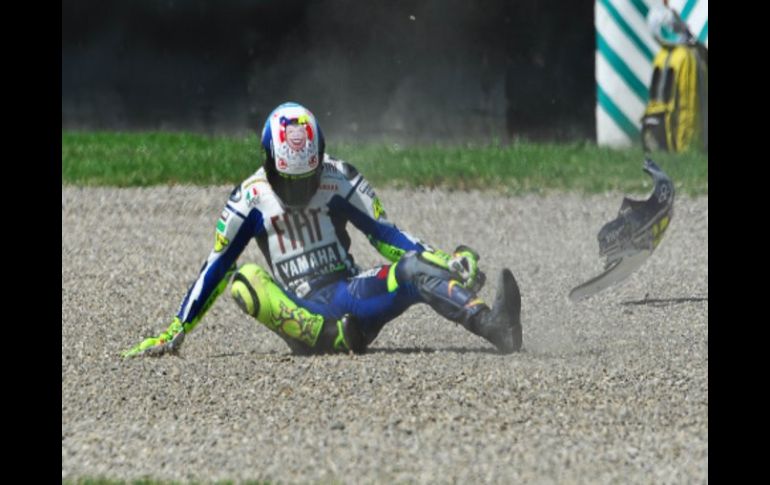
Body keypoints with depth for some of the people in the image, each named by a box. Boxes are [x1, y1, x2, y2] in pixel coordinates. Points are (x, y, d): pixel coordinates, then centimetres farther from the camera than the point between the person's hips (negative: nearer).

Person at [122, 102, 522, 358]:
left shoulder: (339, 180, 4)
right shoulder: (250, 199, 3)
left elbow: (387, 237, 4)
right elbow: (215, 269, 8)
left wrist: (445, 261, -10)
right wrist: (174, 332, 5)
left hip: (350, 293, 1)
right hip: (299, 311, -1)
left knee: (412, 269, -27)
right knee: (245, 280, -30)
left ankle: (493, 326, -48)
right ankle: (328, 337, -49)